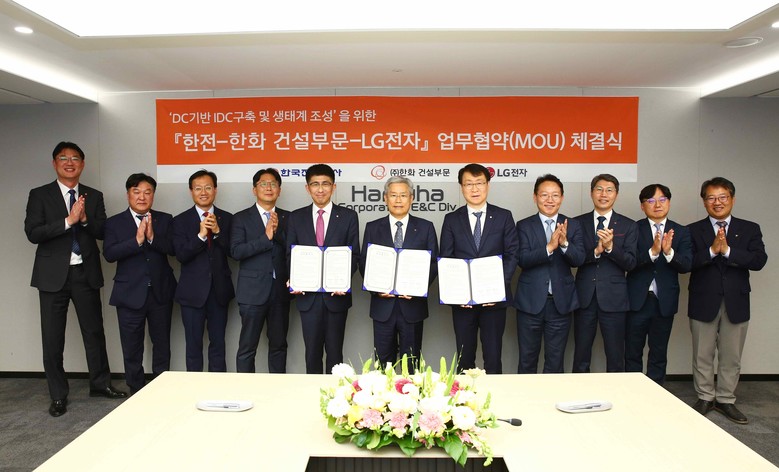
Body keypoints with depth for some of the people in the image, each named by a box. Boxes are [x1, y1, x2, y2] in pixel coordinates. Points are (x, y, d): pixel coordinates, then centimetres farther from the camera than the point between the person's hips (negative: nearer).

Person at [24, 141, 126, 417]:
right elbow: (32, 233, -11)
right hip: (53, 275, -2)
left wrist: (85, 219, -18)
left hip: (85, 273, 2)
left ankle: (100, 384, 26)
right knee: (53, 337, 5)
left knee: (94, 331, 10)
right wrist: (68, 221, -21)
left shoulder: (94, 196, 8)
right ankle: (58, 395, 19)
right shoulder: (39, 195, 1)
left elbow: (103, 232, 0)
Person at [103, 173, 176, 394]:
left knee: (162, 344, 12)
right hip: (130, 294, -1)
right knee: (132, 348, 8)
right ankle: (136, 391, 24)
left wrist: (153, 237, -23)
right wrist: (137, 240, -22)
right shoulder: (114, 223, 2)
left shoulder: (165, 220, 4)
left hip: (160, 292, 1)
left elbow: (173, 249, -8)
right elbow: (109, 254, -12)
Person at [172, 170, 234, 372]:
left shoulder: (227, 218, 3)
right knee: (193, 346, 7)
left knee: (218, 344, 11)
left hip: (219, 290, 1)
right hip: (193, 291, -1)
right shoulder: (181, 220, 0)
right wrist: (201, 235, -23)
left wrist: (217, 231, -18)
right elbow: (181, 255, -10)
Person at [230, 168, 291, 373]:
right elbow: (236, 251, -10)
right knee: (247, 347, 2)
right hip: (253, 291, -2)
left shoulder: (287, 218, 9)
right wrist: (266, 237, -18)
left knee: (279, 345, 11)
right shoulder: (242, 218, 2)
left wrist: (277, 231, -15)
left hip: (280, 290, 3)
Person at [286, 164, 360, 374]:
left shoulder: (348, 216, 2)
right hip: (308, 295, 1)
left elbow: (354, 255, 0)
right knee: (312, 351, 9)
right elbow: (290, 255, 7)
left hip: (336, 294, -1)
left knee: (335, 351, 8)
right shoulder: (296, 217, 7)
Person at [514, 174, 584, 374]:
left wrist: (564, 243, -26)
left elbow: (579, 259, -7)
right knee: (527, 360, 10)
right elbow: (522, 260, -13)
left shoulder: (573, 226, 4)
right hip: (531, 302, -1)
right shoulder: (524, 226, -1)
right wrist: (549, 247, -27)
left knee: (555, 361, 11)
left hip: (561, 302, 1)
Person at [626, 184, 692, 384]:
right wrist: (652, 252, -29)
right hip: (637, 300, -2)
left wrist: (669, 252, -26)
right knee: (633, 353, 7)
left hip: (665, 301, 2)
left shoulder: (681, 232, 4)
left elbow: (686, 265, -7)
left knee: (659, 353, 12)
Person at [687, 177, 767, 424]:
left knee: (731, 357, 11)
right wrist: (712, 250, -25)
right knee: (703, 355, 10)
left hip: (736, 302, 1)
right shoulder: (693, 231, 0)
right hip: (703, 302, -1)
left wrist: (727, 250, -21)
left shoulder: (750, 229, 4)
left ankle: (726, 399, 26)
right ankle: (705, 398, 25)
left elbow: (759, 261, -11)